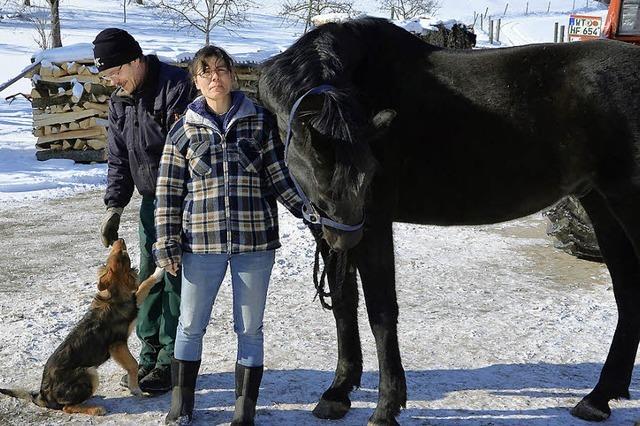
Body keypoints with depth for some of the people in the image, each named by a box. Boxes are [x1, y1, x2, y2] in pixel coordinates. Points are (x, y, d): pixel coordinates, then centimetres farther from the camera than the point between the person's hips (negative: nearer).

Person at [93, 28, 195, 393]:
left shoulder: (176, 86, -17)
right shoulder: (119, 102, 10)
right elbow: (119, 159, 13)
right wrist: (115, 206, 2)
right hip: (152, 199, 8)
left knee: (176, 277, -4)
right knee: (149, 276, 11)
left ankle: (172, 361, 6)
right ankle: (151, 353, 22)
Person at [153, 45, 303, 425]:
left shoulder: (261, 121, 2)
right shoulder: (185, 129, 2)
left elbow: (279, 176, 5)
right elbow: (169, 190, 3)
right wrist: (167, 243, 0)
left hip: (255, 241, 0)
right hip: (202, 241, 1)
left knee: (250, 328, 9)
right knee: (191, 325, 11)